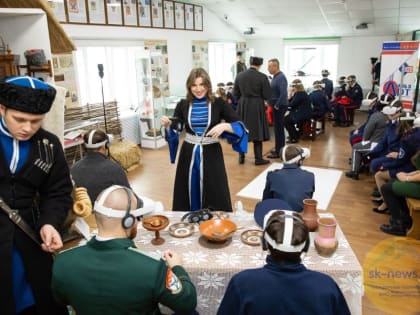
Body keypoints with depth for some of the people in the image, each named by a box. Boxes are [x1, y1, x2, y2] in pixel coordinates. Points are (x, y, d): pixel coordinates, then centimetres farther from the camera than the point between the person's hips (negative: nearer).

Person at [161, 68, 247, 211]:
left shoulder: (218, 104, -5)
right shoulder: (183, 105, 2)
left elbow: (240, 126, -6)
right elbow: (174, 131, 4)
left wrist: (224, 126, -25)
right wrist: (167, 125, -17)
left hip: (211, 155, -2)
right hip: (188, 154, 2)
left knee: (215, 197, 3)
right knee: (189, 194, 11)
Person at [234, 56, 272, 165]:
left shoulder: (239, 76, -1)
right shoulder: (262, 77, -11)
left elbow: (235, 94, 5)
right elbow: (267, 95, -8)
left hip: (243, 106, 3)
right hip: (257, 107, -3)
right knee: (257, 131, 5)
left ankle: (241, 157, 19)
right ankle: (258, 159, 11)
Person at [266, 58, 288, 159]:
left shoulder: (281, 77, -17)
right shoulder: (275, 76, 11)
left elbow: (283, 94, -25)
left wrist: (277, 106, -19)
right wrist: (272, 104, 12)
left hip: (279, 107, -9)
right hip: (276, 106, 9)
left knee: (278, 128, -3)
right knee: (278, 128, 15)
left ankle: (279, 151, 4)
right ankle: (280, 148, 25)